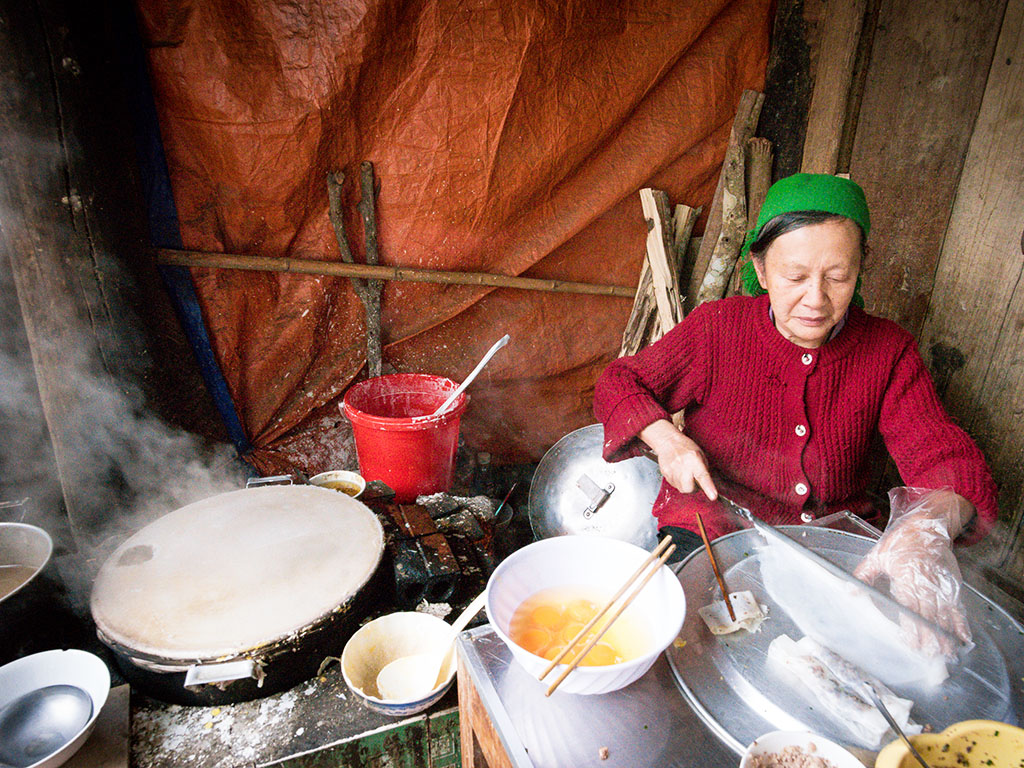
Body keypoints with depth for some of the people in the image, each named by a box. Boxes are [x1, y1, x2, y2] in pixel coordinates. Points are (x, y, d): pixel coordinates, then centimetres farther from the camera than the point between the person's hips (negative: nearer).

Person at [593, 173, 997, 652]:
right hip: (711, 528, -2)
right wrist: (666, 439, -20)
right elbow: (620, 384, 0)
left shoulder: (889, 352, -2)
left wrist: (930, 525, -33)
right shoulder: (718, 326, -7)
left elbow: (947, 458, -9)